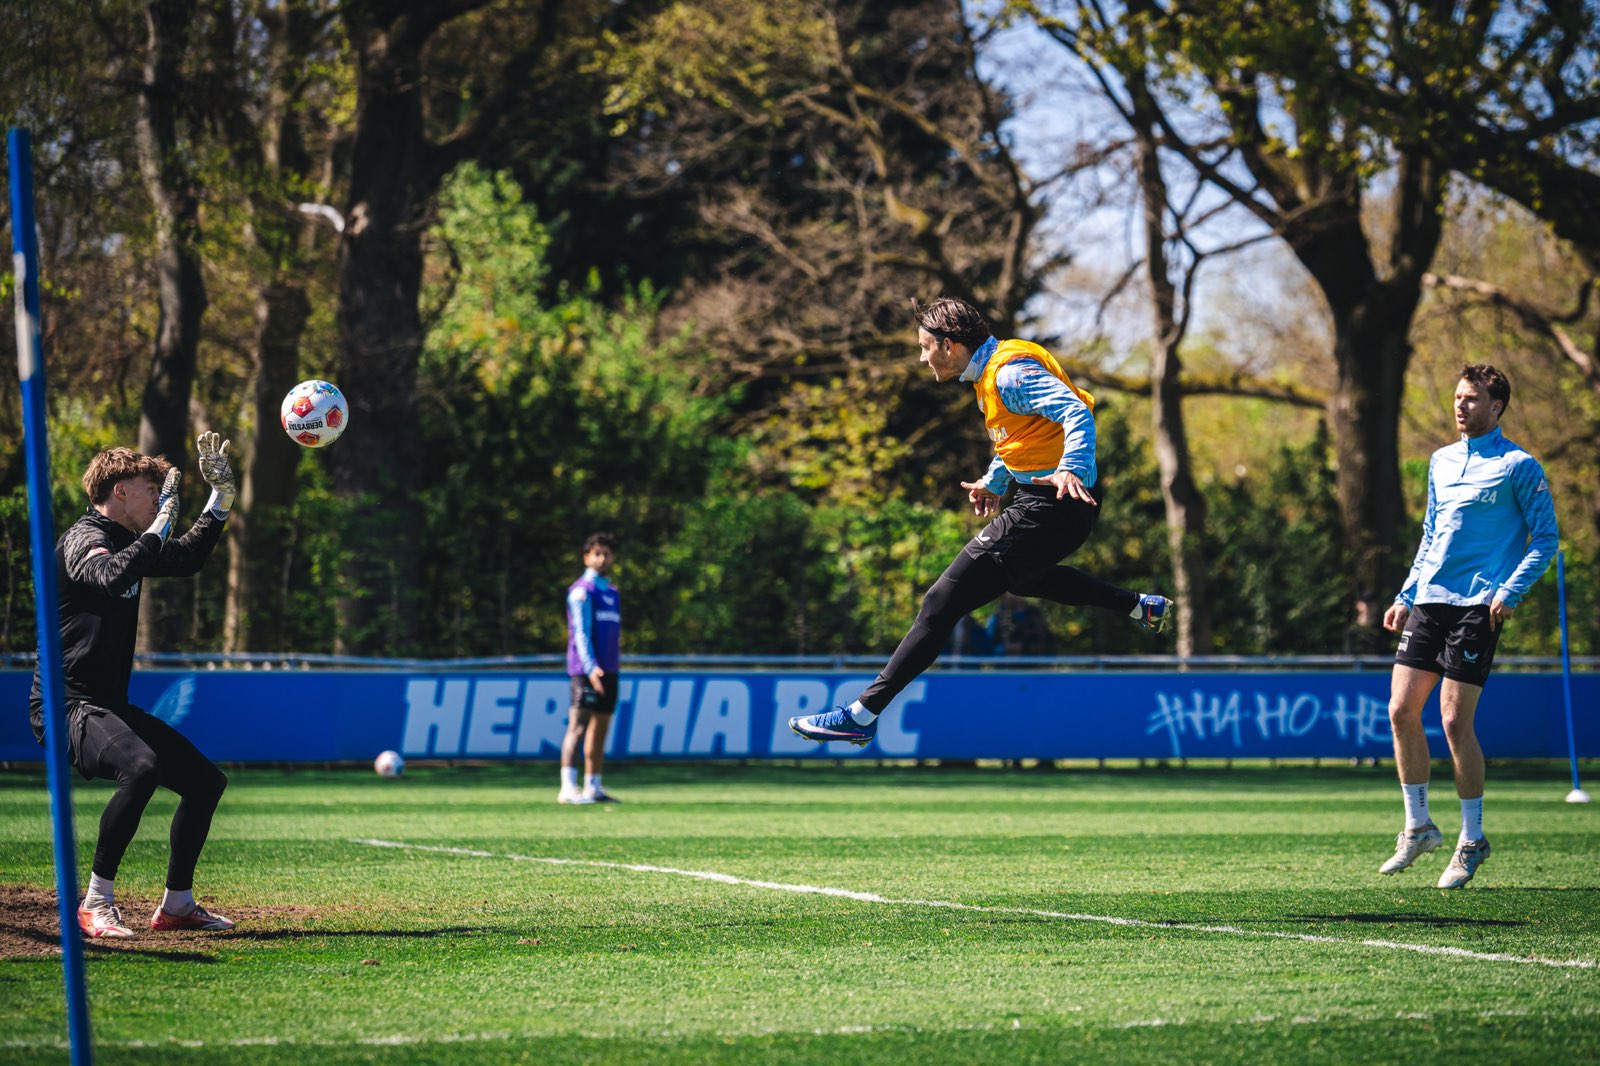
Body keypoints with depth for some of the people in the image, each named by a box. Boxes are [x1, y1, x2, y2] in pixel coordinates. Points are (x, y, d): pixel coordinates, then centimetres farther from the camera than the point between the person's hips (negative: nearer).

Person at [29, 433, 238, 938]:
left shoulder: (126, 542, 15)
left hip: (111, 706, 10)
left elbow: (186, 560, 33)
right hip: (67, 706, -10)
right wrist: (158, 526, -27)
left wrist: (221, 497, 27)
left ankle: (176, 905, 23)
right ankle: (96, 903, -27)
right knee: (140, 765, -35)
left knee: (206, 779, 12)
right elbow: (111, 577, -37)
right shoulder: (84, 540, -13)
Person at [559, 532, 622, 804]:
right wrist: (590, 668, -23)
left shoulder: (612, 592, 19)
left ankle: (593, 788, 11)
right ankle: (568, 788, -18)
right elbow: (581, 632, -13)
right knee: (578, 726, -13)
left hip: (608, 670, 8)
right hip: (585, 669, -8)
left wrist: (614, 666, 16)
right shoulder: (582, 590, -5)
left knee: (601, 728, 8)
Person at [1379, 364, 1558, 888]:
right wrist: (1406, 597, 19)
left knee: (1455, 721, -9)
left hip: (1478, 605, -6)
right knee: (1402, 711, 0)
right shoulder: (1442, 462, 16)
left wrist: (1510, 592, -16)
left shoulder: (1519, 467, -3)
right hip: (1429, 601, 6)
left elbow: (1545, 537, -4)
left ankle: (1472, 840, 5)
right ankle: (1418, 826, 14)